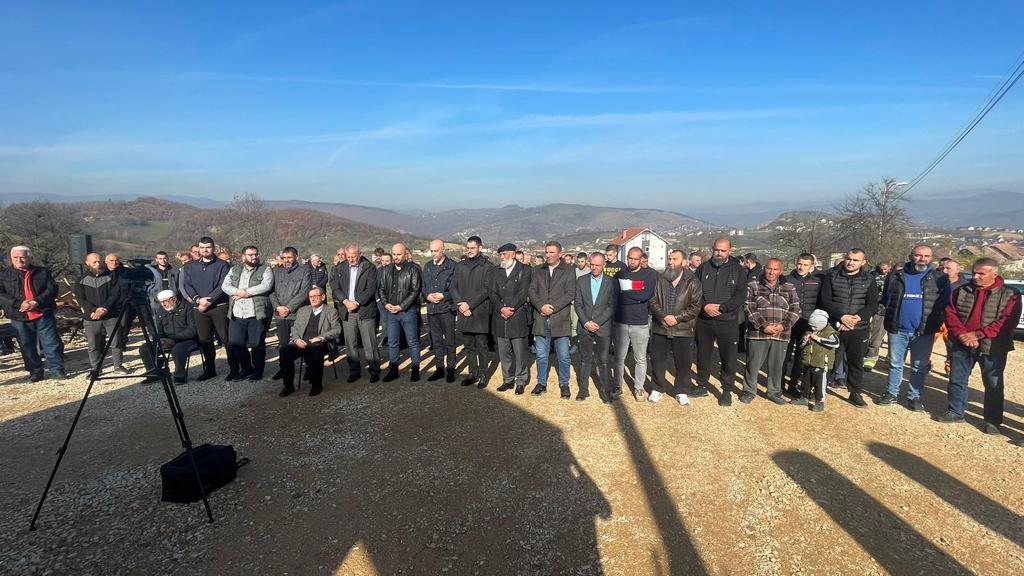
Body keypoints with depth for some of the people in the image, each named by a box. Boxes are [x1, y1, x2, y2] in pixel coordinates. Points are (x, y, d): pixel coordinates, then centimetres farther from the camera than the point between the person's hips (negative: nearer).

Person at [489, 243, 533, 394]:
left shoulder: (525, 270, -1)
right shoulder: (495, 271, 11)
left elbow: (523, 293, -8)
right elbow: (492, 293, 3)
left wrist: (510, 309, -14)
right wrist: (501, 308, -12)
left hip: (518, 317, -4)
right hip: (500, 318, 4)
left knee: (520, 352, 2)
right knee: (503, 352, 10)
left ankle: (521, 381, 16)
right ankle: (508, 380, 23)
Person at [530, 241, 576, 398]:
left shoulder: (568, 271, 0)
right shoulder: (538, 270, 11)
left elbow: (570, 294, -8)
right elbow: (532, 291, 4)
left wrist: (553, 307, -15)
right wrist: (541, 306, -13)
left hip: (560, 319, -3)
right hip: (541, 319, 3)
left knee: (563, 356, 5)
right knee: (541, 355, 11)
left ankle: (564, 384, 21)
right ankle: (541, 383, 25)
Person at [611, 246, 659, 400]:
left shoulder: (650, 274, -1)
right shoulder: (620, 275, 7)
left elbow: (646, 295, -17)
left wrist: (625, 293, -10)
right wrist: (636, 296, -12)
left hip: (641, 324, -1)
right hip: (620, 323, 2)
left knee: (640, 359, 9)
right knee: (619, 358, 10)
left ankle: (639, 387, 24)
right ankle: (617, 387, 23)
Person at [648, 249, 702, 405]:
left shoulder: (693, 283, -3)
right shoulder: (661, 280, 5)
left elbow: (695, 307, -7)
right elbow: (653, 301, 1)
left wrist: (677, 318, -16)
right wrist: (664, 316, -15)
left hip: (683, 330, -2)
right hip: (660, 328, 2)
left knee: (683, 363, 7)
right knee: (657, 360, 10)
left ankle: (682, 392, 24)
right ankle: (657, 389, 27)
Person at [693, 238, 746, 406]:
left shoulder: (738, 270, -1)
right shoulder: (703, 268, 5)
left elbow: (741, 295, -9)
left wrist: (721, 308, -19)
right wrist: (705, 306, -16)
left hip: (728, 322, -2)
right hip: (704, 321, 2)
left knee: (728, 358, 4)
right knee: (703, 355, 13)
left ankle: (727, 390, 19)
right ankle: (702, 385, 28)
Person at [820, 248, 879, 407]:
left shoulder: (869, 279, 4)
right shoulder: (832, 276, 0)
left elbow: (873, 304, -1)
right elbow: (826, 300, -6)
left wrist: (858, 317, -17)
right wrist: (842, 316, -19)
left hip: (859, 329, 1)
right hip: (834, 326, -1)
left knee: (856, 362, 10)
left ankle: (855, 394, 24)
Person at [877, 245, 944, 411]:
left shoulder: (939, 278, 1)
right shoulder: (895, 276, 3)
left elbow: (945, 304, 3)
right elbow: (884, 300, 12)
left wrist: (939, 325, -5)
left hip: (924, 331, -1)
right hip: (897, 329, 1)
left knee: (919, 367, 10)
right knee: (895, 364, 12)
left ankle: (915, 396, 22)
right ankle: (891, 393, 24)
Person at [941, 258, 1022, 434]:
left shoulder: (1010, 294, -4)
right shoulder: (961, 291, 5)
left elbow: (1008, 321, -13)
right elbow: (950, 314, 1)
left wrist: (977, 334, -19)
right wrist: (962, 334, -14)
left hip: (993, 347, -3)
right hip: (962, 345, 3)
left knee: (993, 385, 5)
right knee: (956, 379, 9)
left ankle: (993, 421, 16)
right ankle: (955, 412, 23)